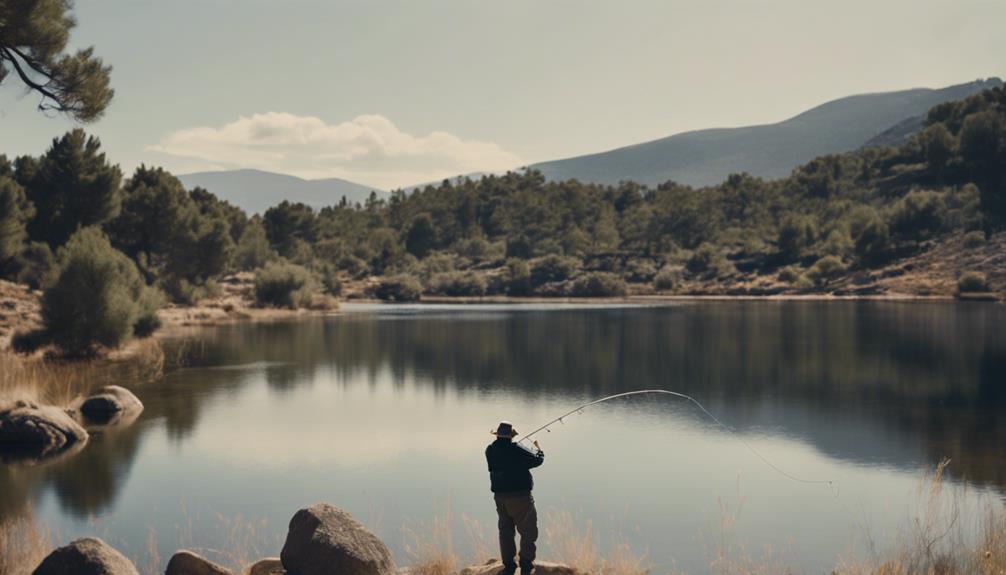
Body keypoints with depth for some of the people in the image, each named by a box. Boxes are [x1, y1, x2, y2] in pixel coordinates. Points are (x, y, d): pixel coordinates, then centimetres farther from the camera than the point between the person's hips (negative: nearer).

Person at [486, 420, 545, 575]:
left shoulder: (490, 451, -1)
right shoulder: (517, 450, -16)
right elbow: (537, 460, -8)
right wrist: (539, 450, 12)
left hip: (500, 497, 6)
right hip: (519, 497, -6)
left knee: (506, 531, 13)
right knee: (528, 531, 3)